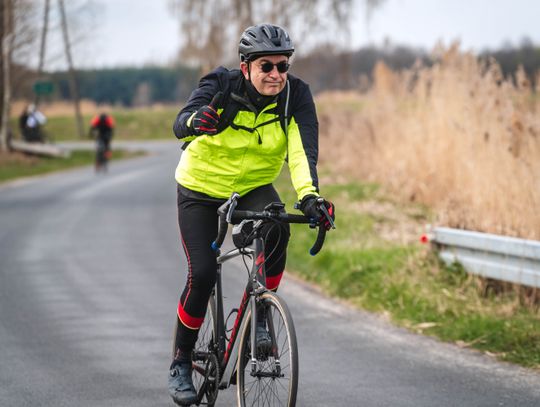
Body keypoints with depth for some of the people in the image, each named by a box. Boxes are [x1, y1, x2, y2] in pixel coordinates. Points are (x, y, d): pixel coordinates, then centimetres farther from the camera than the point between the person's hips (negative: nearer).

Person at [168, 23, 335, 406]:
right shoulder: (221, 85, -23)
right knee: (202, 274, -13)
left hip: (254, 187, 2)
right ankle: (181, 363, 7)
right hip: (202, 188, -2)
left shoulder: (296, 95, -18)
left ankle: (259, 316, -9)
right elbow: (180, 126, -38)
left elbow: (303, 149, -30)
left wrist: (309, 194, -49)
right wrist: (196, 121, -63)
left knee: (277, 230, -31)